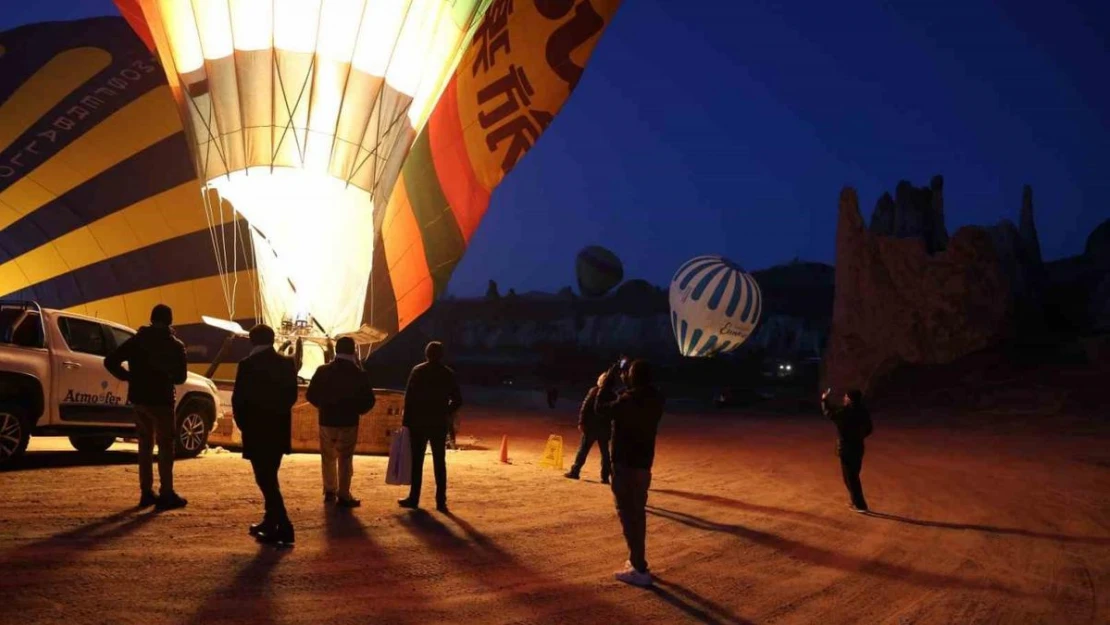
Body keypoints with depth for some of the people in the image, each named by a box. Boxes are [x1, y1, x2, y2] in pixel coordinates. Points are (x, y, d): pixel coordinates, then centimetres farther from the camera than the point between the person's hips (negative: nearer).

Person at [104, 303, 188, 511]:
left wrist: (129, 377, 9)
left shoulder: (136, 340, 5)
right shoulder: (175, 345, -6)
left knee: (145, 445, 14)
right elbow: (180, 377, -3)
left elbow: (110, 362, 0)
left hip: (139, 398, 4)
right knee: (166, 447, 0)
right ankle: (167, 494, -4)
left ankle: (146, 492, 15)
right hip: (161, 400, -4)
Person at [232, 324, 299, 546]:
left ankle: (284, 530, -10)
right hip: (278, 430, 6)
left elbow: (238, 399, -10)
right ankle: (270, 524, 25)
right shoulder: (287, 364, 3)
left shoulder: (248, 365, -12)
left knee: (265, 480, -4)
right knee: (269, 478, 19)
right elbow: (292, 396, 8)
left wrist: (243, 424, 6)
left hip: (257, 431, -6)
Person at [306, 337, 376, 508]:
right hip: (349, 422, -2)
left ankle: (330, 491, 25)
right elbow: (369, 400, -6)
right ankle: (343, 496, 3)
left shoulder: (323, 371, -3)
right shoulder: (359, 374, -8)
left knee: (328, 457, 18)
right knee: (345, 459, 4)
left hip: (327, 421, 2)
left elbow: (311, 395, 1)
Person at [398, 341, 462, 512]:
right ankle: (441, 501, 2)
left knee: (417, 461, 4)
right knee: (439, 462, 5)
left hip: (418, 422, -2)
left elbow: (409, 397, -7)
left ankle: (414, 498, 5)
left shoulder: (418, 371, -3)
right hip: (439, 424, 2)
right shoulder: (449, 374, 3)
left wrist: (406, 420, -2)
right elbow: (457, 400, 3)